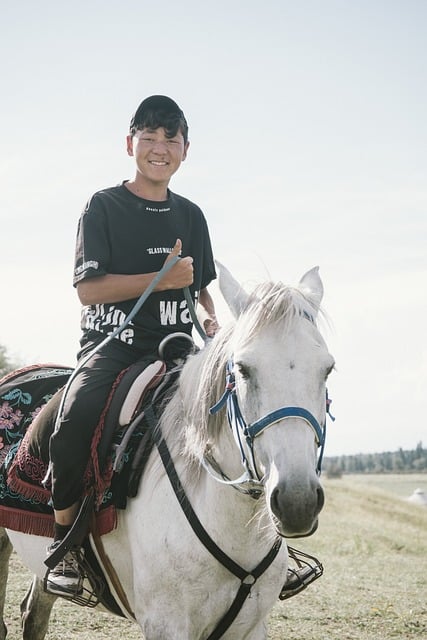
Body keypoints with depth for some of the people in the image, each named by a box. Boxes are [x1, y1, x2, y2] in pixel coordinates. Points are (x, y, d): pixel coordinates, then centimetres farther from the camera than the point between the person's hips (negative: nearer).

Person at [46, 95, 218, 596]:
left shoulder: (191, 215, 17)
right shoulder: (104, 206, 3)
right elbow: (87, 288, -6)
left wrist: (211, 320, 3)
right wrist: (164, 279, -13)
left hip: (173, 347, 5)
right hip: (112, 342, -4)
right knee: (79, 413, -35)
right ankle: (64, 539, -18)